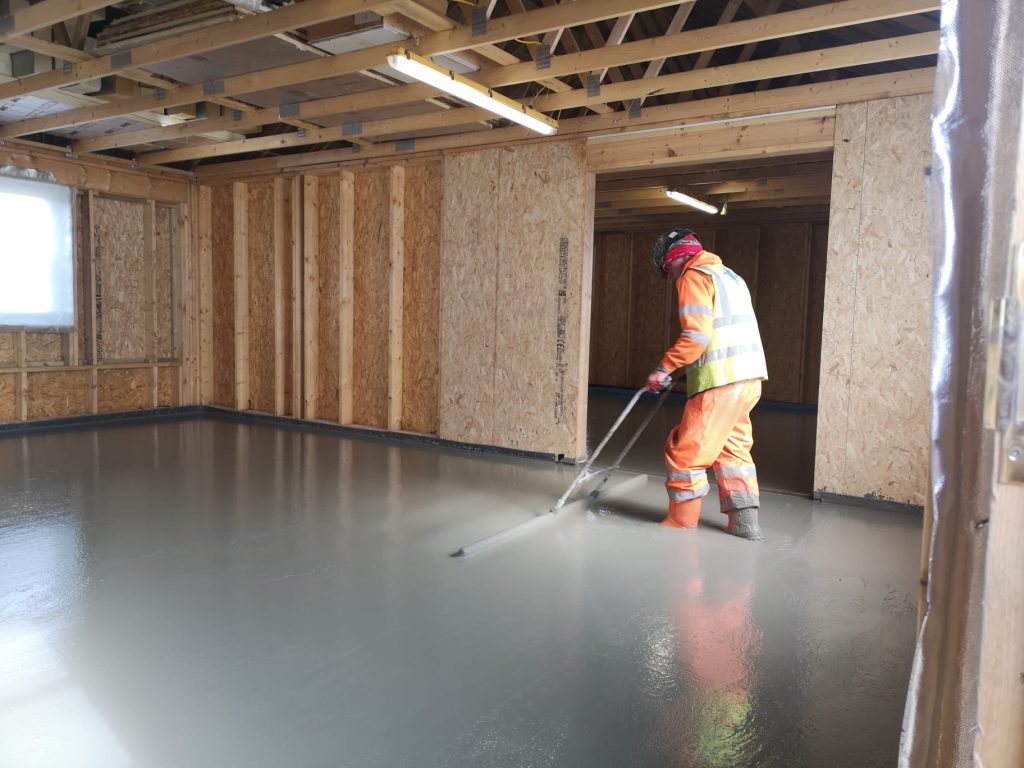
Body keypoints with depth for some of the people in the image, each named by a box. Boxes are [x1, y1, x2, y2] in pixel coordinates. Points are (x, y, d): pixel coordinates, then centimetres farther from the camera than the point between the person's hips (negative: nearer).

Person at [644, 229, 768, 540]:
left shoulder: (693, 276, -6)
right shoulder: (728, 275, 24)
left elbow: (696, 334, -18)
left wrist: (664, 367, -12)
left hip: (722, 380, -10)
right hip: (749, 377, 10)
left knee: (686, 452, 0)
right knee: (733, 449, 17)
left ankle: (682, 523, 11)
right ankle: (745, 522, 19)